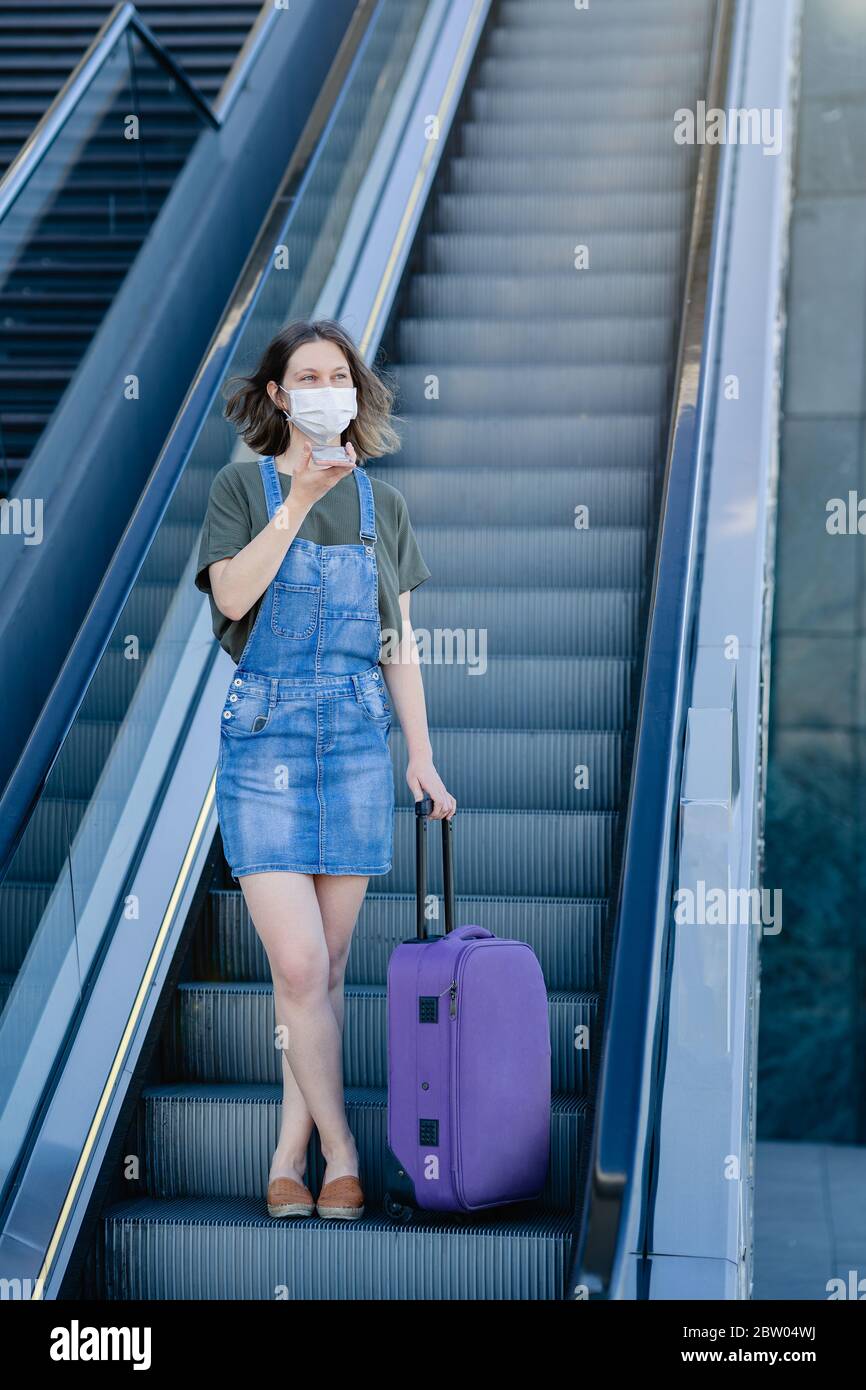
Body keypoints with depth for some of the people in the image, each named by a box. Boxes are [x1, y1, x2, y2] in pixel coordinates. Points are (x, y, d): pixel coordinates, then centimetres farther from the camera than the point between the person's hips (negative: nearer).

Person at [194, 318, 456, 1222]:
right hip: (264, 740, -3)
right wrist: (301, 496, -18)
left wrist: (421, 758, 6)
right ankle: (340, 1152, 3)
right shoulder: (243, 486, 2)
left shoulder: (382, 504, 11)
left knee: (328, 967, 5)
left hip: (358, 742, 3)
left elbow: (399, 645, 11)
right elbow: (233, 594, -15)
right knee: (298, 966, -11)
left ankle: (290, 1157, 16)